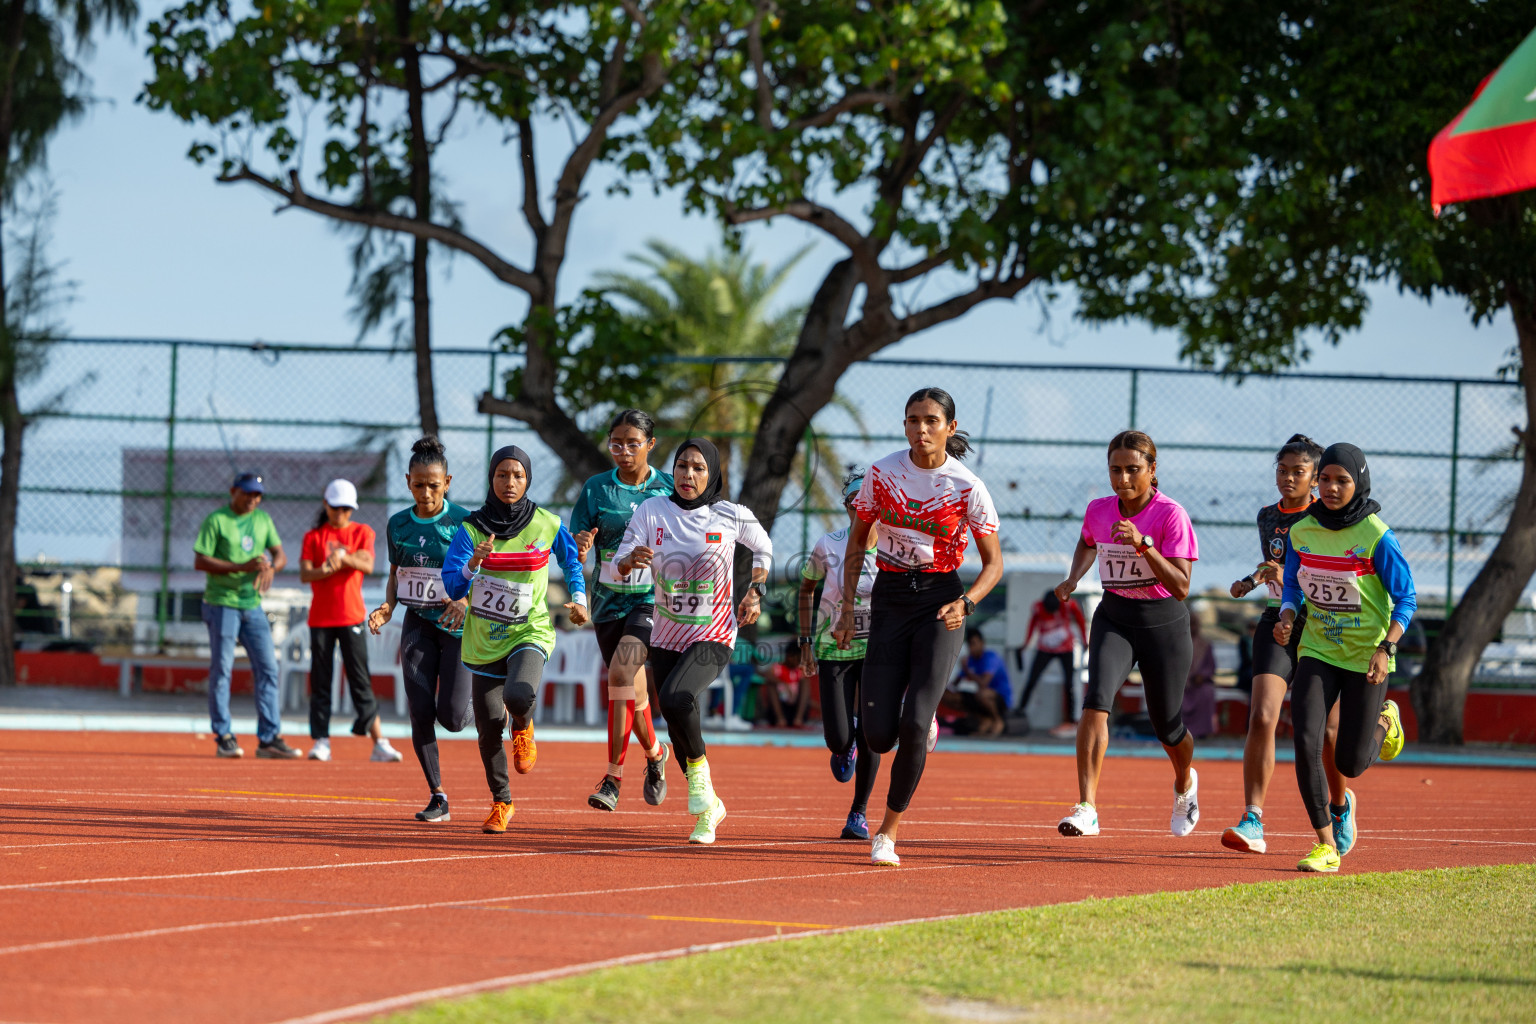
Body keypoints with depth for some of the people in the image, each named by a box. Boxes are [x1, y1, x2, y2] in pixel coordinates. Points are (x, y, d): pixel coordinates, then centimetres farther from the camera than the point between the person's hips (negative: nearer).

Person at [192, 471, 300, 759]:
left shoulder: (262, 519, 12)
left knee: (268, 668, 1)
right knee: (222, 669, -4)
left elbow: (280, 554, 11)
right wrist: (242, 567, -21)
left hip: (253, 604, 6)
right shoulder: (216, 520, -6)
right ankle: (223, 738, 2)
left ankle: (269, 738, 4)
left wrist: (271, 567, -14)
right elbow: (200, 562, -12)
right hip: (222, 603, -6)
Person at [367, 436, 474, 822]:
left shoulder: (464, 522, -7)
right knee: (421, 711, -7)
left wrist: (466, 601, -23)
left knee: (451, 716, -11)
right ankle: (437, 797, 1)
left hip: (459, 628, -3)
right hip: (418, 625, 3)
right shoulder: (398, 525, 6)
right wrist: (387, 607, -1)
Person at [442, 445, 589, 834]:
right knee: (489, 725, 6)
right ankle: (501, 802, 29)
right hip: (484, 638, 2)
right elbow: (452, 588, -12)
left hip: (529, 632, -2)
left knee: (518, 695, -31)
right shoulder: (471, 528, -6)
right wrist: (474, 563, -30)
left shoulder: (547, 525, -5)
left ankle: (523, 728, 7)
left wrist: (579, 600, 2)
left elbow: (571, 561, 16)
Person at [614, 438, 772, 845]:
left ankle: (700, 773, -5)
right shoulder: (652, 511, -5)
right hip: (666, 638, 4)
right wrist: (630, 561, -31)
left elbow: (763, 547, 14)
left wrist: (755, 590, 1)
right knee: (681, 732, 9)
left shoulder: (732, 516, -7)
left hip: (713, 636, -4)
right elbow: (618, 566, -9)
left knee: (675, 699, -30)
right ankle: (708, 807, 32)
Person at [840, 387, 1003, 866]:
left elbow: (994, 562, 0)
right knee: (879, 736, -6)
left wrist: (965, 604, -18)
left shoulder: (968, 487, -9)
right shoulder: (882, 474, -3)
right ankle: (921, 723, 32)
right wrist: (847, 608, 5)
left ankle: (889, 831, -1)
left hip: (940, 603, -2)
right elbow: (857, 542, 10)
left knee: (913, 725, -17)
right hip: (889, 600, 2)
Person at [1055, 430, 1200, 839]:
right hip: (1113, 618, 3)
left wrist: (1143, 544, -32)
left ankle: (1185, 784, 45)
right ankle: (1086, 809, -30)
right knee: (1096, 698, -23)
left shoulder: (1171, 514, -16)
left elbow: (1181, 587, -22)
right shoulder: (1099, 510, -2)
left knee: (1167, 725, 9)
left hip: (1163, 622, -3)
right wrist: (1073, 578, 6)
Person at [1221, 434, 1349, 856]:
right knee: (1262, 718, -17)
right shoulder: (1268, 517, 10)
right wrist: (1252, 580, 11)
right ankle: (1253, 822, -20)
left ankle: (1341, 803, 34)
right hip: (1278, 626, 3)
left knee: (1326, 732, 2)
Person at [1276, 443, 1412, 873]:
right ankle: (1326, 846, -5)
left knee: (1350, 763, 1)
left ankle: (1385, 721, 36)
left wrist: (1386, 648, -23)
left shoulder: (1376, 536, -15)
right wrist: (1287, 617, -10)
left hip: (1366, 657, -3)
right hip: (1318, 651, 3)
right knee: (1305, 743, -16)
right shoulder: (1302, 531, -2)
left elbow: (1406, 599, -10)